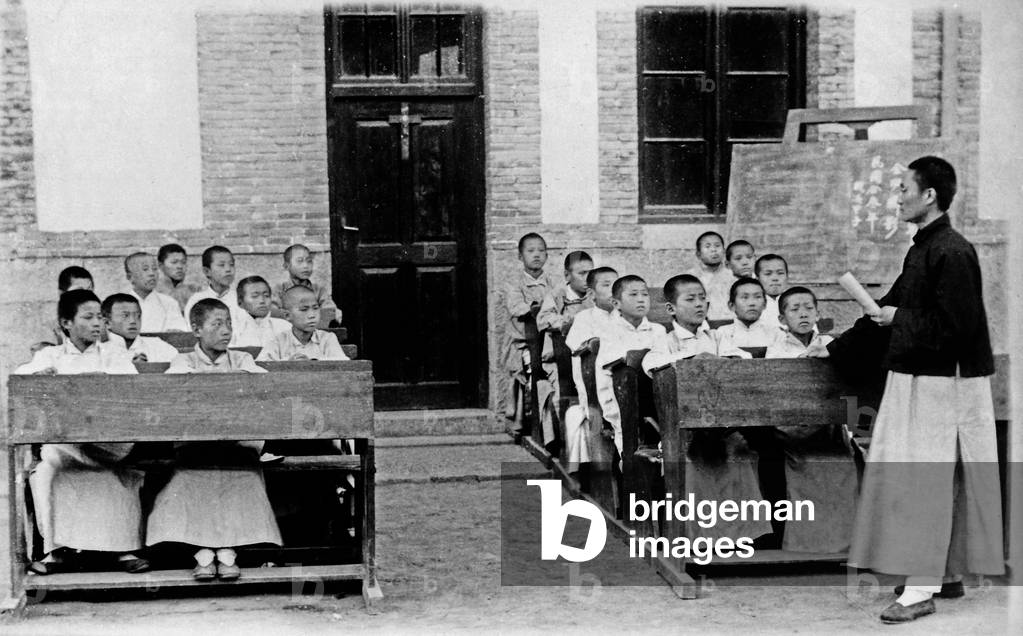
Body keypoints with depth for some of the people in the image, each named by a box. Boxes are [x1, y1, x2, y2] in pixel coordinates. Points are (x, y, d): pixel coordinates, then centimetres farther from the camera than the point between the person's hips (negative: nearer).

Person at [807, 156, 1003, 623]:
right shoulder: (922, 249, 13)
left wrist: (902, 320, -11)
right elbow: (890, 309, 22)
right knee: (941, 482, 14)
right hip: (915, 377, 9)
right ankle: (947, 575, 22)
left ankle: (921, 589, -4)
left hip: (942, 384, -9)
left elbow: (955, 326, -23)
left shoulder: (952, 253, -16)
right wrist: (837, 349, 25)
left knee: (924, 480, -7)